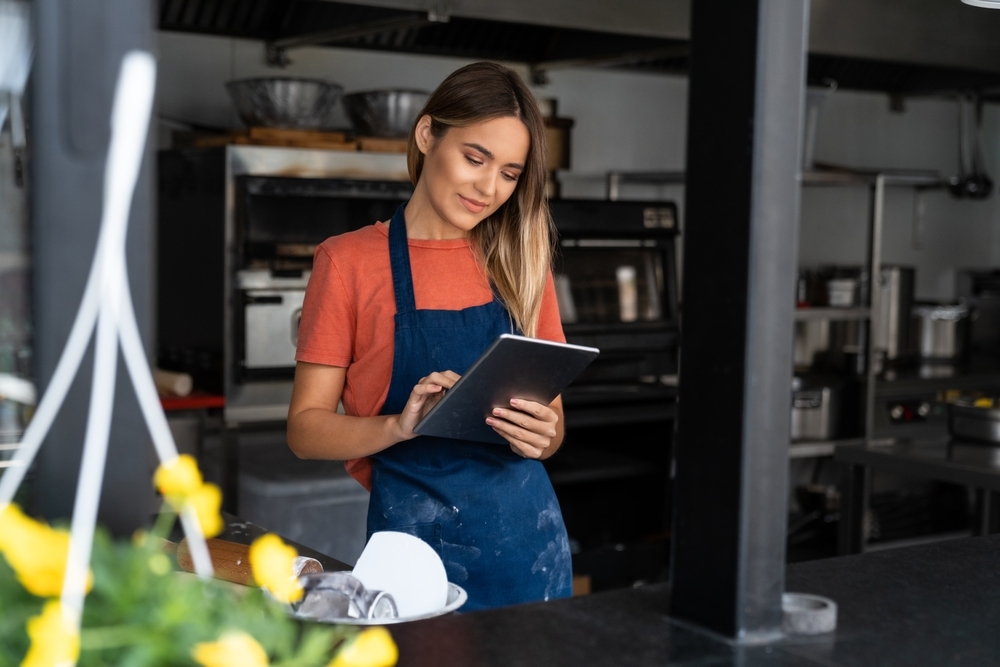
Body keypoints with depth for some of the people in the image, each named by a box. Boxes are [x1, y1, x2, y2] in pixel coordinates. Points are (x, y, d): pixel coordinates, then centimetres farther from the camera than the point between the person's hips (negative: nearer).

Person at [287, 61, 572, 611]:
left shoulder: (520, 263, 11)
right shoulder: (348, 261, 0)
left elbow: (552, 418, 13)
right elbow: (306, 428, -3)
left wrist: (542, 434, -10)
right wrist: (401, 426, -21)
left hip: (527, 537, 3)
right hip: (415, 538, -3)